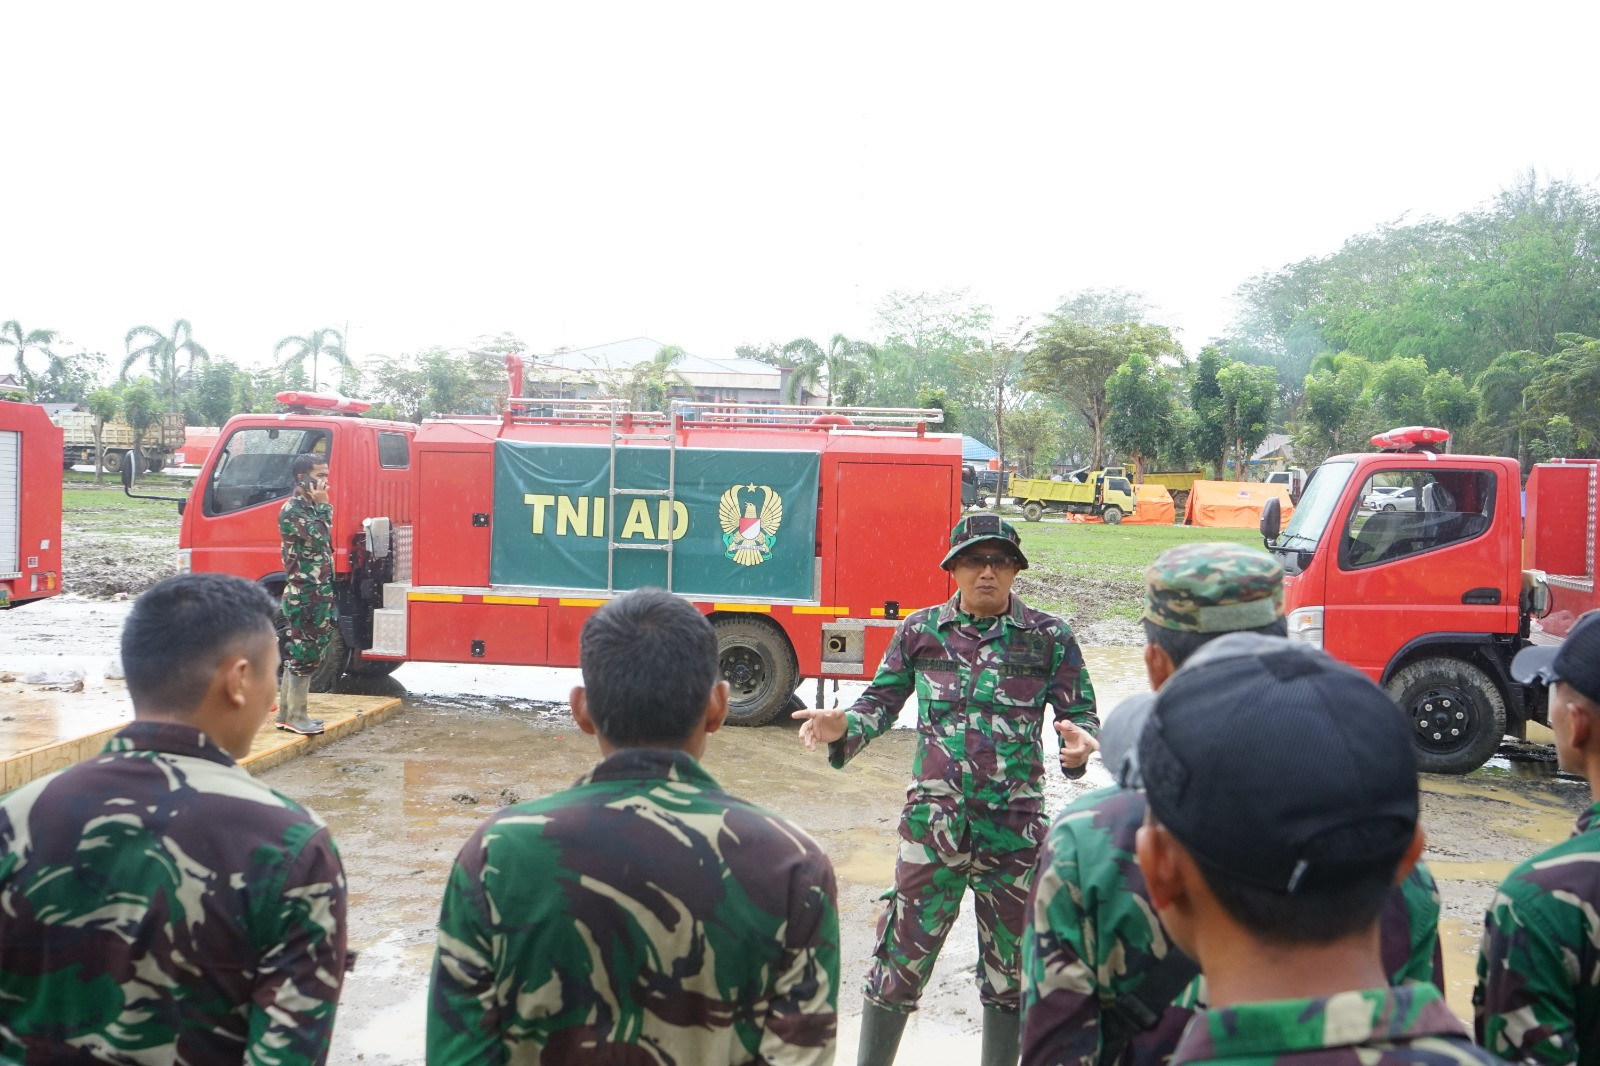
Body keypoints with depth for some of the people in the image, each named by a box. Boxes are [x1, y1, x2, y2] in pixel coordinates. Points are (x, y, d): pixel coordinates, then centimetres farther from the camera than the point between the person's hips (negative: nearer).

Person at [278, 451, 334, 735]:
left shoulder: (313, 507, 14)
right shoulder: (291, 510, -14)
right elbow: (318, 538, -21)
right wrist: (323, 506, -16)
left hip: (318, 594, 9)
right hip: (303, 596, -9)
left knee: (299, 654, 13)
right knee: (305, 655, -4)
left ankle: (285, 713, 20)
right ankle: (296, 716, 4)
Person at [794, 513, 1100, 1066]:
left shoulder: (1049, 637, 0)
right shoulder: (920, 631, 2)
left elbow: (1081, 713, 2)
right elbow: (881, 701, 6)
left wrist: (1078, 740, -21)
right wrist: (844, 727, -14)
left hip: (1016, 827, 1)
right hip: (933, 821, 0)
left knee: (1008, 965, 14)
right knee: (903, 951, 4)